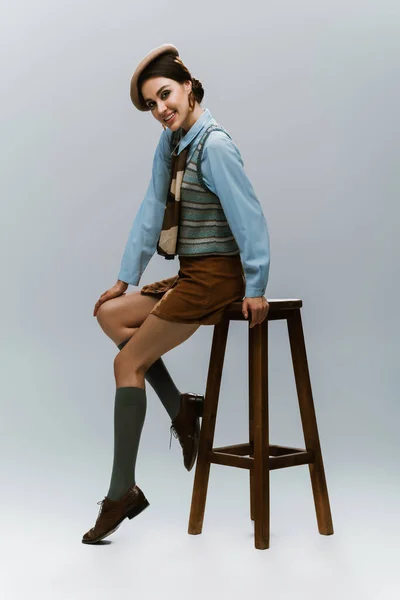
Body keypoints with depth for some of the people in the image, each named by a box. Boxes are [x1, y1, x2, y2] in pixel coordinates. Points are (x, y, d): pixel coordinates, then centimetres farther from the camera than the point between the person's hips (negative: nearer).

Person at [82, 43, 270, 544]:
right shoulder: (169, 143, 9)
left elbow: (249, 216, -19)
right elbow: (151, 212, 12)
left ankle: (122, 493, 0)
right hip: (189, 274, 9)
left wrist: (255, 288, -17)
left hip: (215, 275, -9)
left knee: (128, 363, -8)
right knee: (110, 314, 14)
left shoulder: (215, 146, -18)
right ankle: (180, 409, 11)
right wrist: (125, 279, 12)